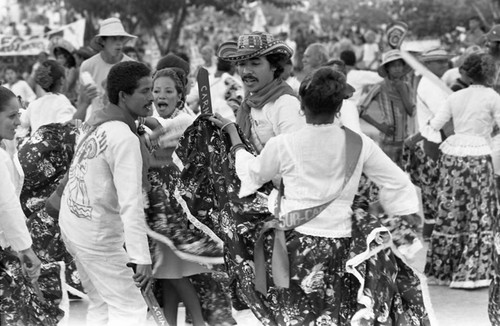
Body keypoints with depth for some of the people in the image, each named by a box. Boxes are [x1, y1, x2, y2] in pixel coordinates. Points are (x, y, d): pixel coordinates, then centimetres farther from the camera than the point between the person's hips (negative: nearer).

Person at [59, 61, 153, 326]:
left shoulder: (95, 123, 3)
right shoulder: (125, 139, -23)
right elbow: (131, 204, -28)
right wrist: (142, 258, -30)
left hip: (71, 222, 9)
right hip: (98, 235, -9)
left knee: (102, 304, 18)